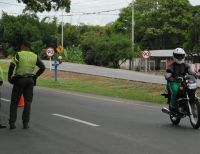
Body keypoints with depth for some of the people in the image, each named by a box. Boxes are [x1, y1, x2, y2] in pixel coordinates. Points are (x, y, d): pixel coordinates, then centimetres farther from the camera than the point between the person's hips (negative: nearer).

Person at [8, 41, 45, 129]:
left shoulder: (19, 55, -6)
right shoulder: (34, 56, 6)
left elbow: (12, 66, -17)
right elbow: (42, 67, 4)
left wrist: (9, 77, -5)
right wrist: (35, 76, 12)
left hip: (19, 80, -3)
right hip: (30, 81, 3)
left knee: (14, 102, 6)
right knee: (28, 102, 8)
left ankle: (12, 123, 2)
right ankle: (25, 123, 4)